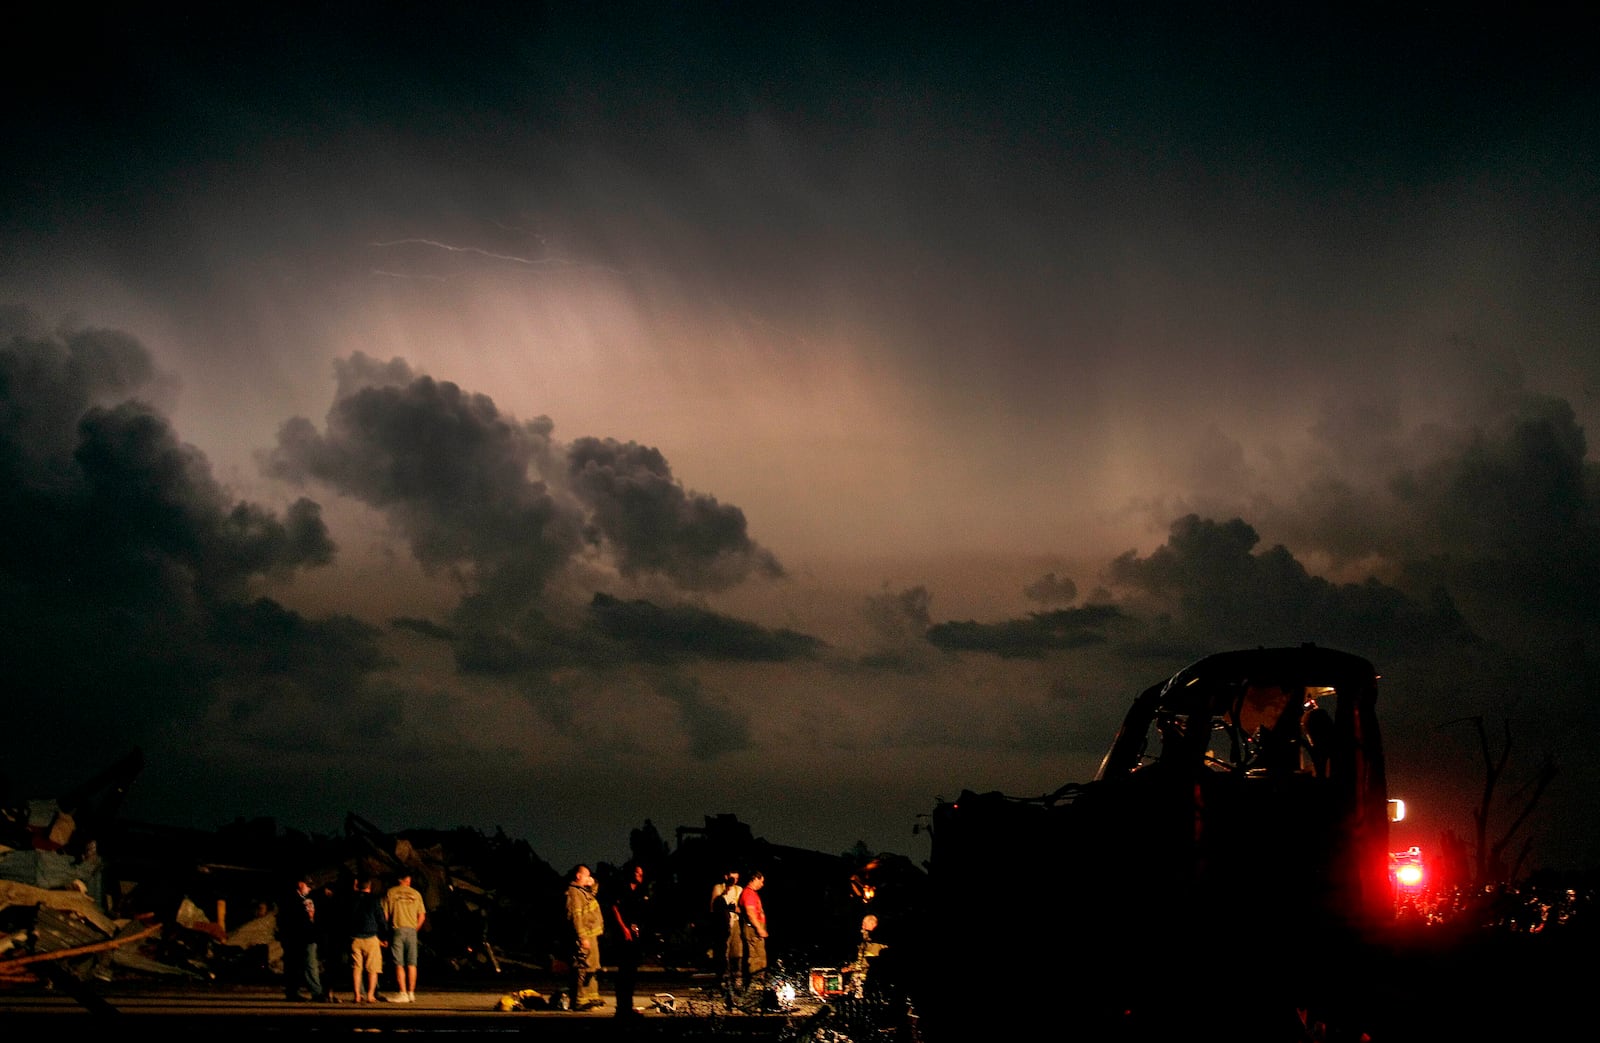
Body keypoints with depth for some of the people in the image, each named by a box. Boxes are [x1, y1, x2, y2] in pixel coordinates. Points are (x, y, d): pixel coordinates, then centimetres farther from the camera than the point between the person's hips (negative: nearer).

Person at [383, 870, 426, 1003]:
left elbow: (385, 915, -1)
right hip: (411, 929, 2)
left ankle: (403, 993, -7)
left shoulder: (390, 893, 2)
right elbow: (422, 916, 7)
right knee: (411, 964, 6)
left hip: (397, 929, -2)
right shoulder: (416, 894, 7)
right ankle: (411, 993, 7)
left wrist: (387, 929, 12)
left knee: (399, 964, -2)